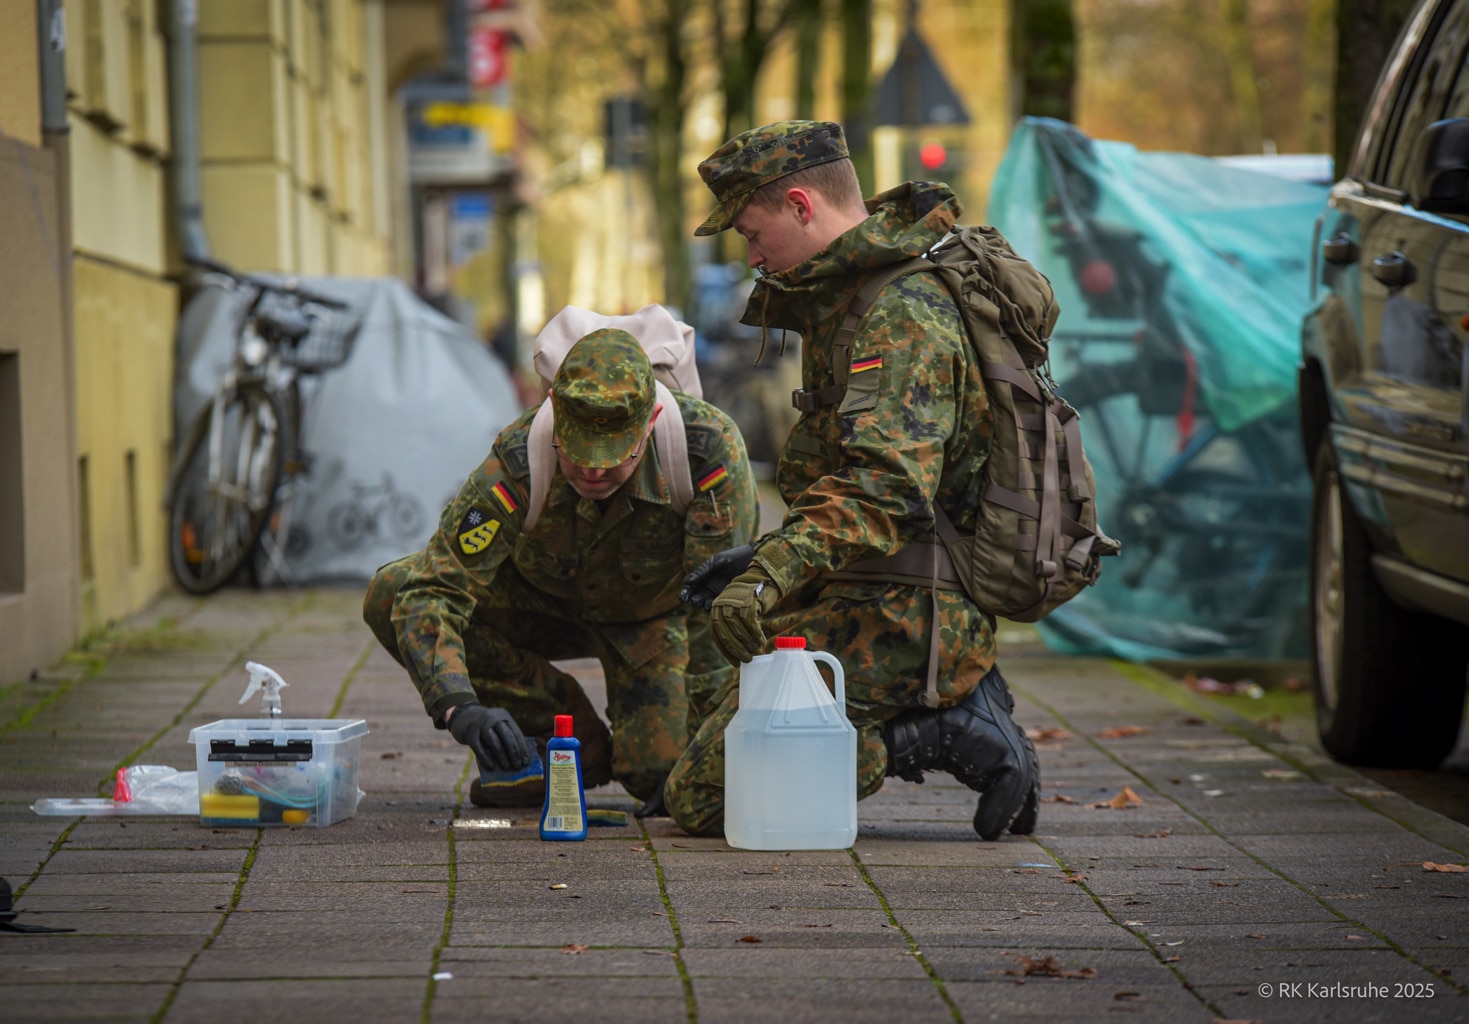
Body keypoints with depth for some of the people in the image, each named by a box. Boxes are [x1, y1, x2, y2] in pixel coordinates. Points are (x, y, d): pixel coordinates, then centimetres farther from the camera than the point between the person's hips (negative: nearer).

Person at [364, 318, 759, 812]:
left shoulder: (710, 444, -37)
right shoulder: (518, 462, -36)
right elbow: (432, 591, -40)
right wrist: (462, 709, -56)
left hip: (655, 613, -2)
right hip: (545, 601, 2)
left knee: (666, 782, -26)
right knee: (392, 593, -23)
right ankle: (576, 741, -8)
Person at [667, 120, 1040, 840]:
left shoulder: (902, 316, -17)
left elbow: (887, 487, -31)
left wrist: (771, 576, -41)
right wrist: (766, 558, 17)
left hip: (893, 619, -10)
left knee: (700, 799, -10)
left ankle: (944, 734, -11)